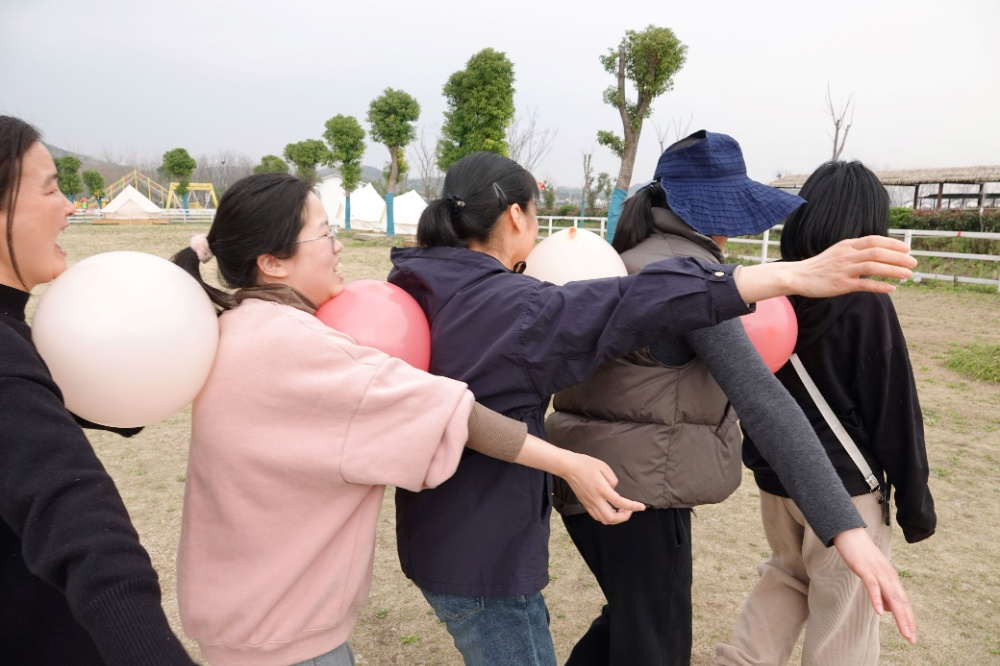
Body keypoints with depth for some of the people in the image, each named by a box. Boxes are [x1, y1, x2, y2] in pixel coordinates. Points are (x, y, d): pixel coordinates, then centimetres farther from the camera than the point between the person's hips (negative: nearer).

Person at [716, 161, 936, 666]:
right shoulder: (866, 306, -19)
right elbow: (894, 415, -13)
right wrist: (915, 502, -2)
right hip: (842, 485, -5)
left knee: (786, 574, 28)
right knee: (843, 619, 12)